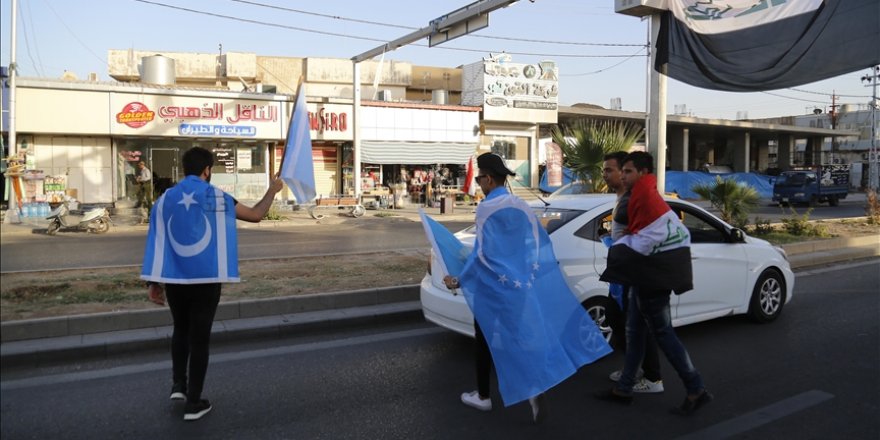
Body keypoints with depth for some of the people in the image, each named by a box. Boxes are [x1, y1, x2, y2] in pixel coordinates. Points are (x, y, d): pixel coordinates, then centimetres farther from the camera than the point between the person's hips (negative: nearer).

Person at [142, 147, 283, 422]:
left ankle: (178, 384, 22)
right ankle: (194, 403, 12)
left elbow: (156, 241, 2)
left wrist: (153, 282, 6)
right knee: (199, 337, 5)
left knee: (180, 330, 25)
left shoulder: (165, 200, 3)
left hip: (173, 279, 3)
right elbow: (256, 215, 2)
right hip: (206, 279, -3)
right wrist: (272, 191, 18)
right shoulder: (217, 198, -5)